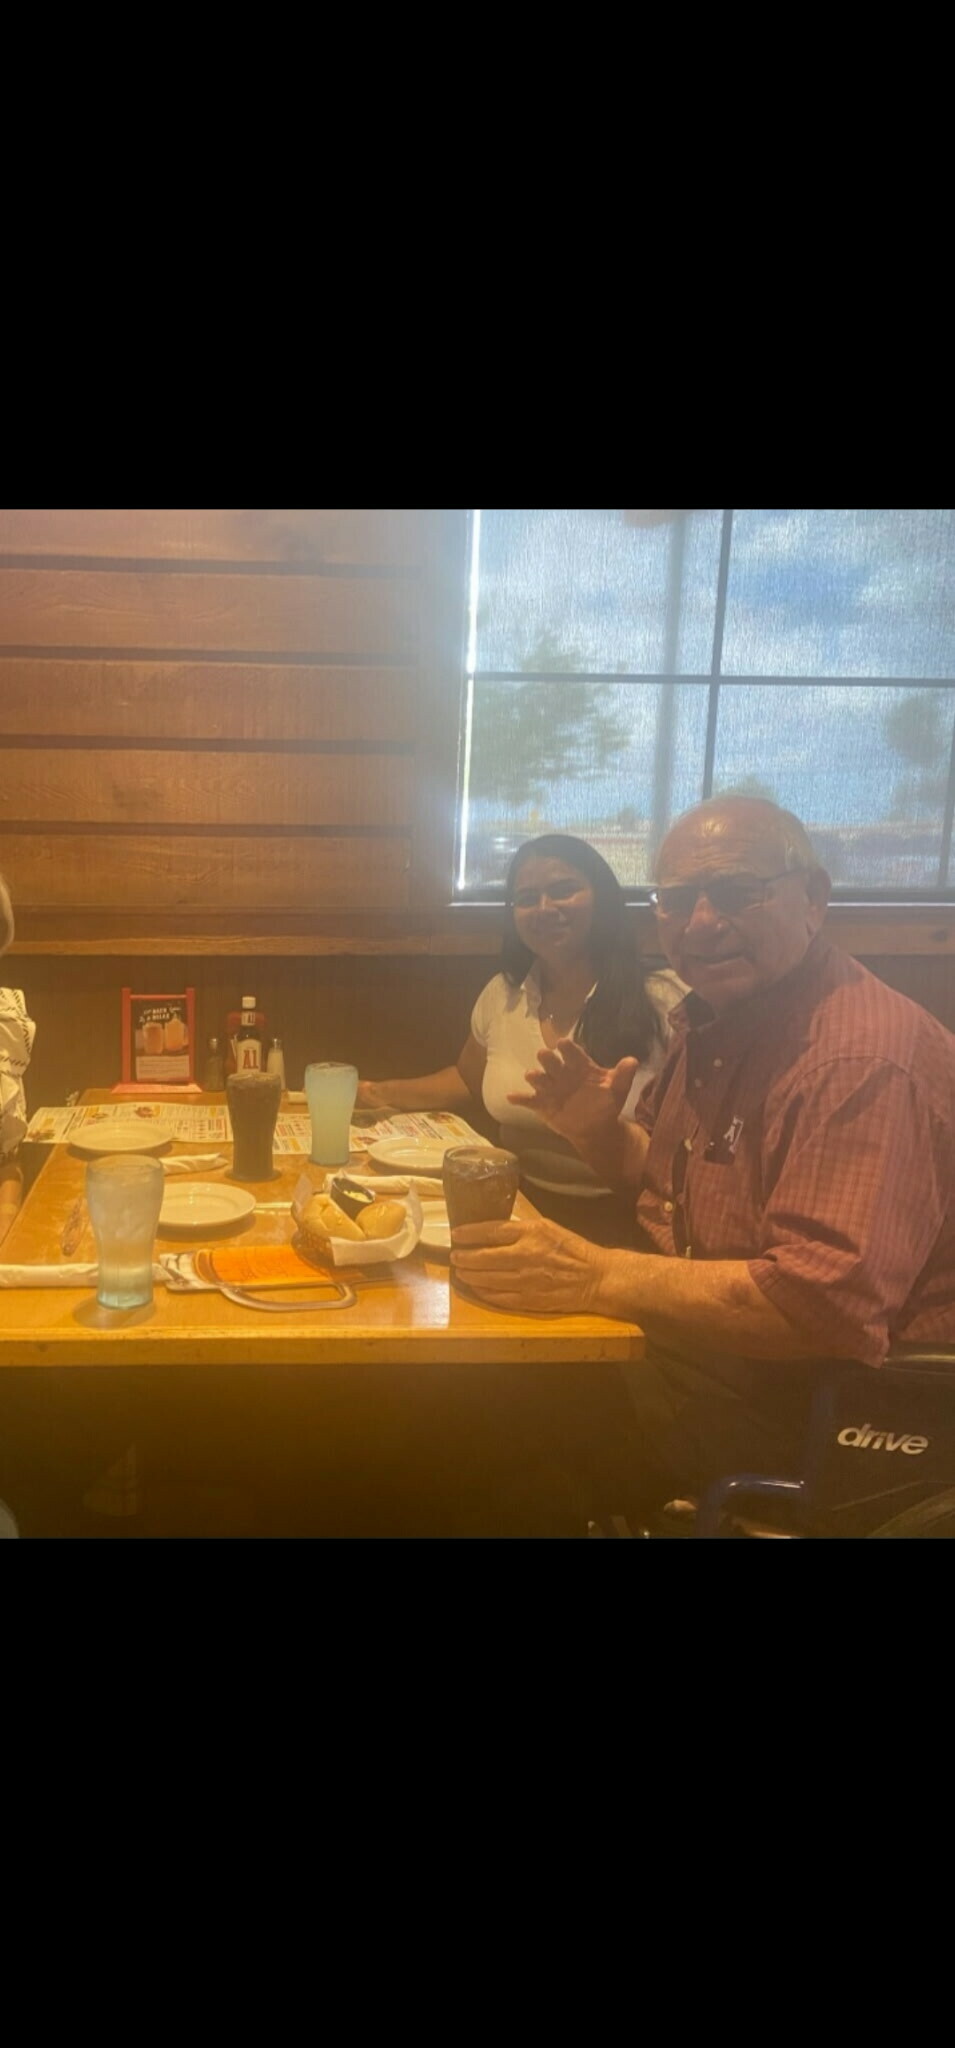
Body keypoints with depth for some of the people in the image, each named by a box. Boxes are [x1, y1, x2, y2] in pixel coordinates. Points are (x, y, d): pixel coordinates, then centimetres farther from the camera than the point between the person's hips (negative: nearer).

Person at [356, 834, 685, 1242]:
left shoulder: (662, 1003, -8)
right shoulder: (502, 995, 8)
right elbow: (467, 1080, 26)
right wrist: (380, 1094, 13)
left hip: (620, 1226, -5)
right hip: (523, 1212, 5)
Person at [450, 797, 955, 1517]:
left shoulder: (866, 1060, -26)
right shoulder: (714, 1017, 6)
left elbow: (829, 1305, -34)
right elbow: (656, 1173, 19)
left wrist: (597, 1276, -34)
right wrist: (597, 1132, -4)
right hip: (686, 1336, 9)